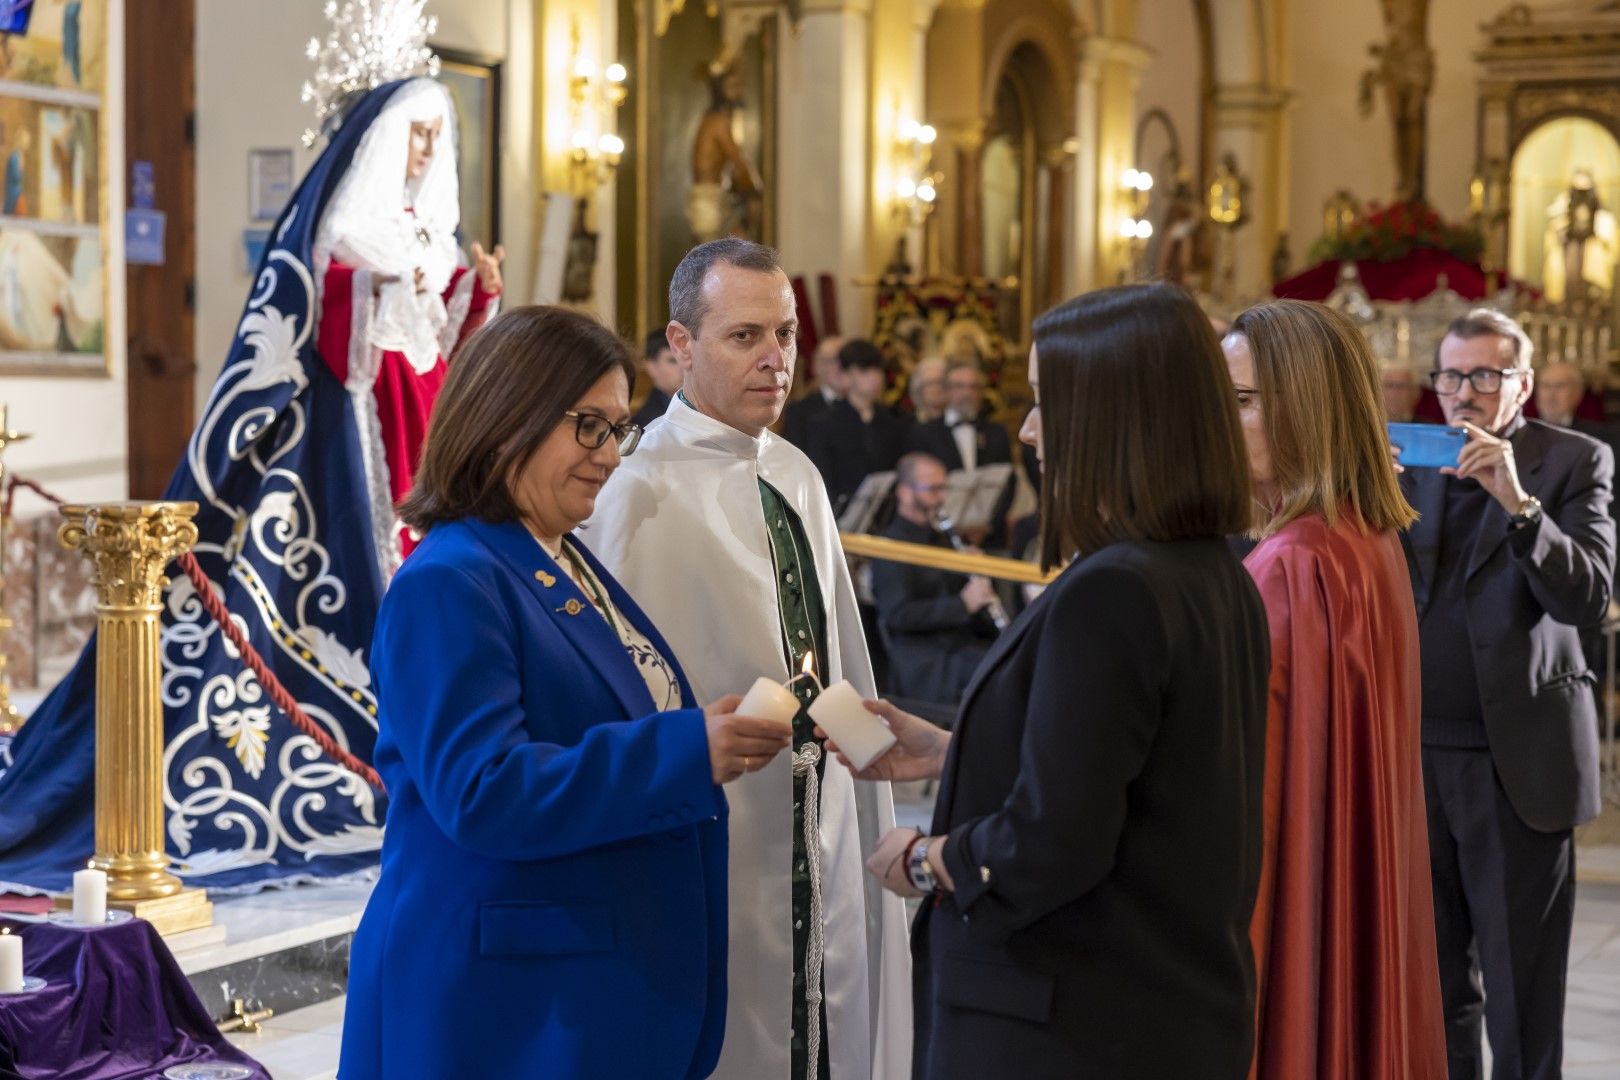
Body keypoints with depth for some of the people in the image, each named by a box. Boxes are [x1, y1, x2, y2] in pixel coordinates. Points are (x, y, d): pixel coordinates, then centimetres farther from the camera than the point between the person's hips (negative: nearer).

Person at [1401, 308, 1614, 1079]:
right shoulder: (1413, 463, 12)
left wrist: (1518, 502, -24)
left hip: (1517, 758, -4)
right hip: (1421, 753, 4)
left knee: (1520, 985, 0)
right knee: (1437, 982, 10)